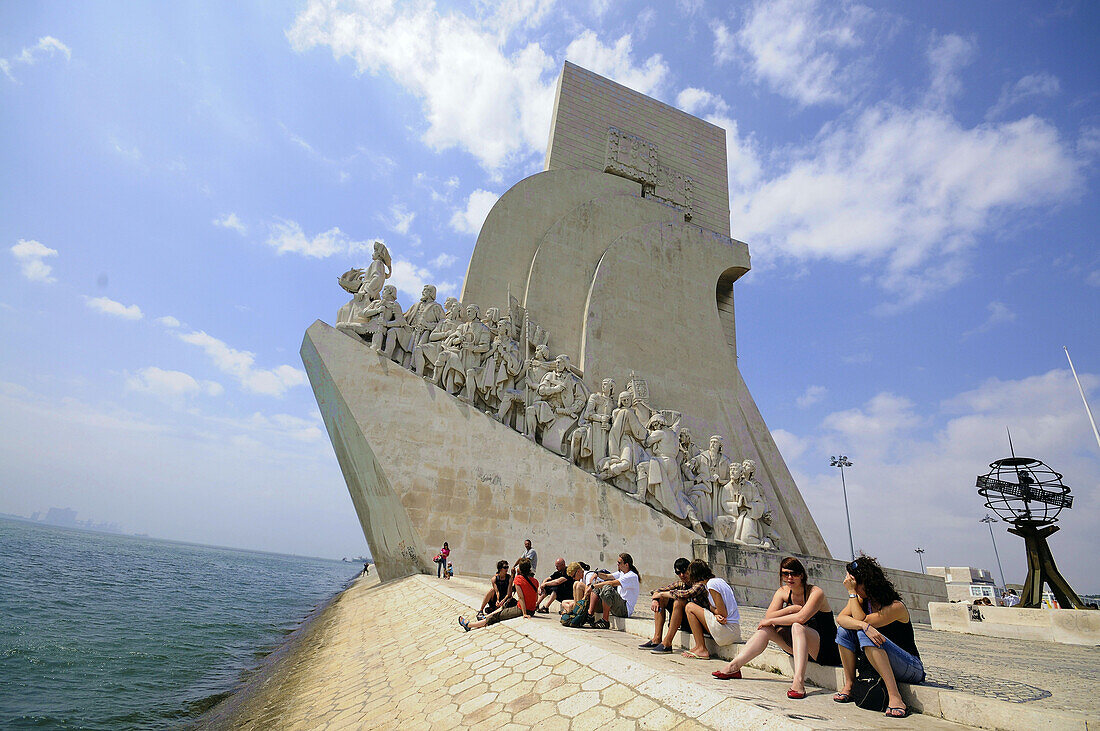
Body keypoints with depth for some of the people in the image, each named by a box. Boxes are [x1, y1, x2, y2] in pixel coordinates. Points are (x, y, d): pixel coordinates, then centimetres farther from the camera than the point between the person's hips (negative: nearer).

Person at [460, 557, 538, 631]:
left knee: (496, 616, 5)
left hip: (521, 610, -7)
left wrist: (524, 614, -20)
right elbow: (536, 599, 6)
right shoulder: (535, 581, 5)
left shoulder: (518, 578, -12)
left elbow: (521, 597, -17)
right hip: (532, 611, 7)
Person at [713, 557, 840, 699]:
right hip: (799, 645, 6)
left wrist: (771, 621, -22)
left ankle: (799, 681, -44)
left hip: (825, 648, -6)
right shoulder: (783, 592, 1)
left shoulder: (816, 592, -16)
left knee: (797, 627, -32)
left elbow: (801, 618, -32)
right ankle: (734, 667, -8)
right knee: (766, 629, -9)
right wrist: (791, 609, -22)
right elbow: (768, 617, -9)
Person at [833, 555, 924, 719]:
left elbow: (860, 619, -24)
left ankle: (894, 697, -34)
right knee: (844, 631, -13)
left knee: (865, 636, -31)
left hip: (911, 668, -7)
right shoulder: (861, 599, 0)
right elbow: (840, 618, -15)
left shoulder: (896, 607, -19)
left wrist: (852, 591, -22)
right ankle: (849, 686, -8)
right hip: (874, 663, 7)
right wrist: (864, 626, -34)